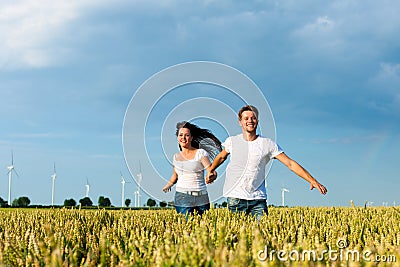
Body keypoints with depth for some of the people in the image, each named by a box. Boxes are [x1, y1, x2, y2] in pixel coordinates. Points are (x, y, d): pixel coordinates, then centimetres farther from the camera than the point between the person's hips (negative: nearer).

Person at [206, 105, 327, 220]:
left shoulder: (268, 144, 0)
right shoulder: (232, 141, 4)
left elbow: (290, 163, -2)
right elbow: (221, 157, 27)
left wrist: (312, 180, -9)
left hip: (258, 199, 0)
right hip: (235, 198, 1)